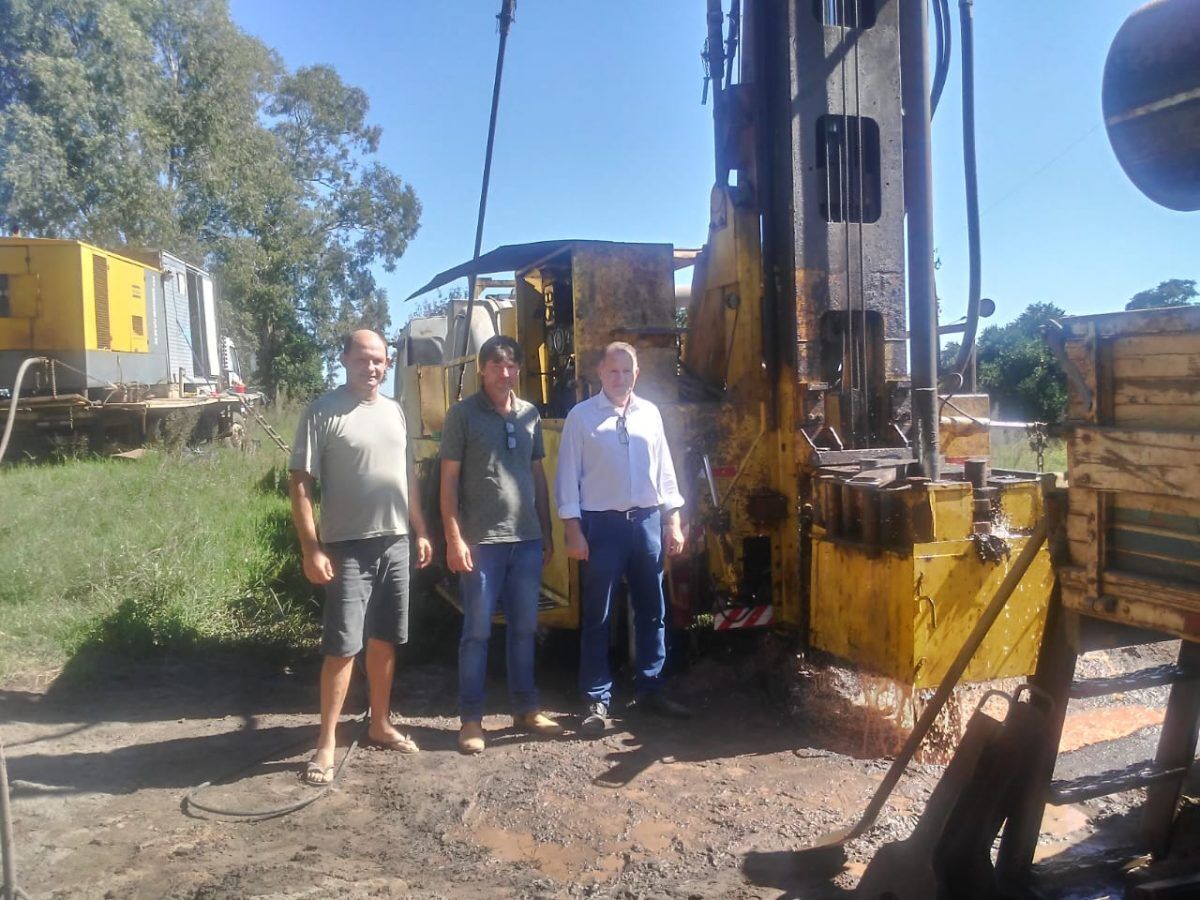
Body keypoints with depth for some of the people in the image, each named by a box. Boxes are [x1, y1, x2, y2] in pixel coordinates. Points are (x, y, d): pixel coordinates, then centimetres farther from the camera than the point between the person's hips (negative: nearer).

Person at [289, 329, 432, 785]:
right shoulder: (323, 412, -9)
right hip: (347, 547, -6)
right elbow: (300, 485, -11)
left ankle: (380, 725, 28)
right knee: (342, 647, -3)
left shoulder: (394, 411, 10)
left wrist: (421, 532, 14)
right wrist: (311, 550, -17)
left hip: (395, 543, 6)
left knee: (385, 641, 14)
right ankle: (326, 743, 8)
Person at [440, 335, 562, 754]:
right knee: (477, 632, 3)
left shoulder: (530, 415, 11)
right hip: (481, 541, -5)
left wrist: (546, 533, 13)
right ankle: (471, 719, 13)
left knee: (524, 628, 12)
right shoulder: (462, 414, -3)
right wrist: (454, 539, -11)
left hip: (527, 539, 5)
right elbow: (448, 480, -5)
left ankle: (526, 708, 25)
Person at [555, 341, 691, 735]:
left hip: (647, 521, 4)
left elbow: (664, 470, 11)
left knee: (652, 611, 11)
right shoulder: (581, 416, -3)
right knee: (597, 617, 2)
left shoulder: (650, 413, 8)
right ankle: (596, 700, 11)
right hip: (603, 524, -4)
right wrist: (573, 531, -10)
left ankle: (649, 689, 25)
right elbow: (568, 476, -5)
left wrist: (673, 522, 7)